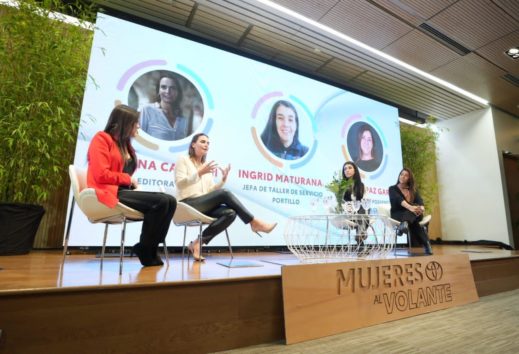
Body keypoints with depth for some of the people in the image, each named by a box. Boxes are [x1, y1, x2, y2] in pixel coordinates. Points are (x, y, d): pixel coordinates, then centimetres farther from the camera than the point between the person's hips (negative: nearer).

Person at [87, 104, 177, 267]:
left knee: (170, 201, -16)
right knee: (161, 201, -26)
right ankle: (145, 248, -10)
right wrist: (128, 180, -5)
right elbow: (101, 175, -14)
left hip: (124, 191, 7)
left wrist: (132, 183, -2)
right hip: (110, 193, -7)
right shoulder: (101, 138, -2)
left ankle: (149, 247, -11)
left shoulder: (125, 144, 22)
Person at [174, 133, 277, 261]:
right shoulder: (183, 160, 6)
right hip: (188, 205, -6)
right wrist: (199, 173, -20)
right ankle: (254, 223, -21)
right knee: (224, 194, -28)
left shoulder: (206, 166, 22)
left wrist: (223, 179, 0)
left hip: (204, 206, 6)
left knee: (230, 213, -24)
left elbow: (210, 191, 15)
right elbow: (179, 183, -10)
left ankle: (198, 242, -18)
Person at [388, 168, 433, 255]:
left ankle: (404, 223, -66)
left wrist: (421, 208, -34)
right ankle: (426, 243, -46)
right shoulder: (392, 189, 1)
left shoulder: (413, 190, 15)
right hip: (397, 215, -2)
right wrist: (410, 207, -45)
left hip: (414, 214, 2)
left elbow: (419, 201, -6)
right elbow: (399, 199, -22)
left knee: (417, 211, -37)